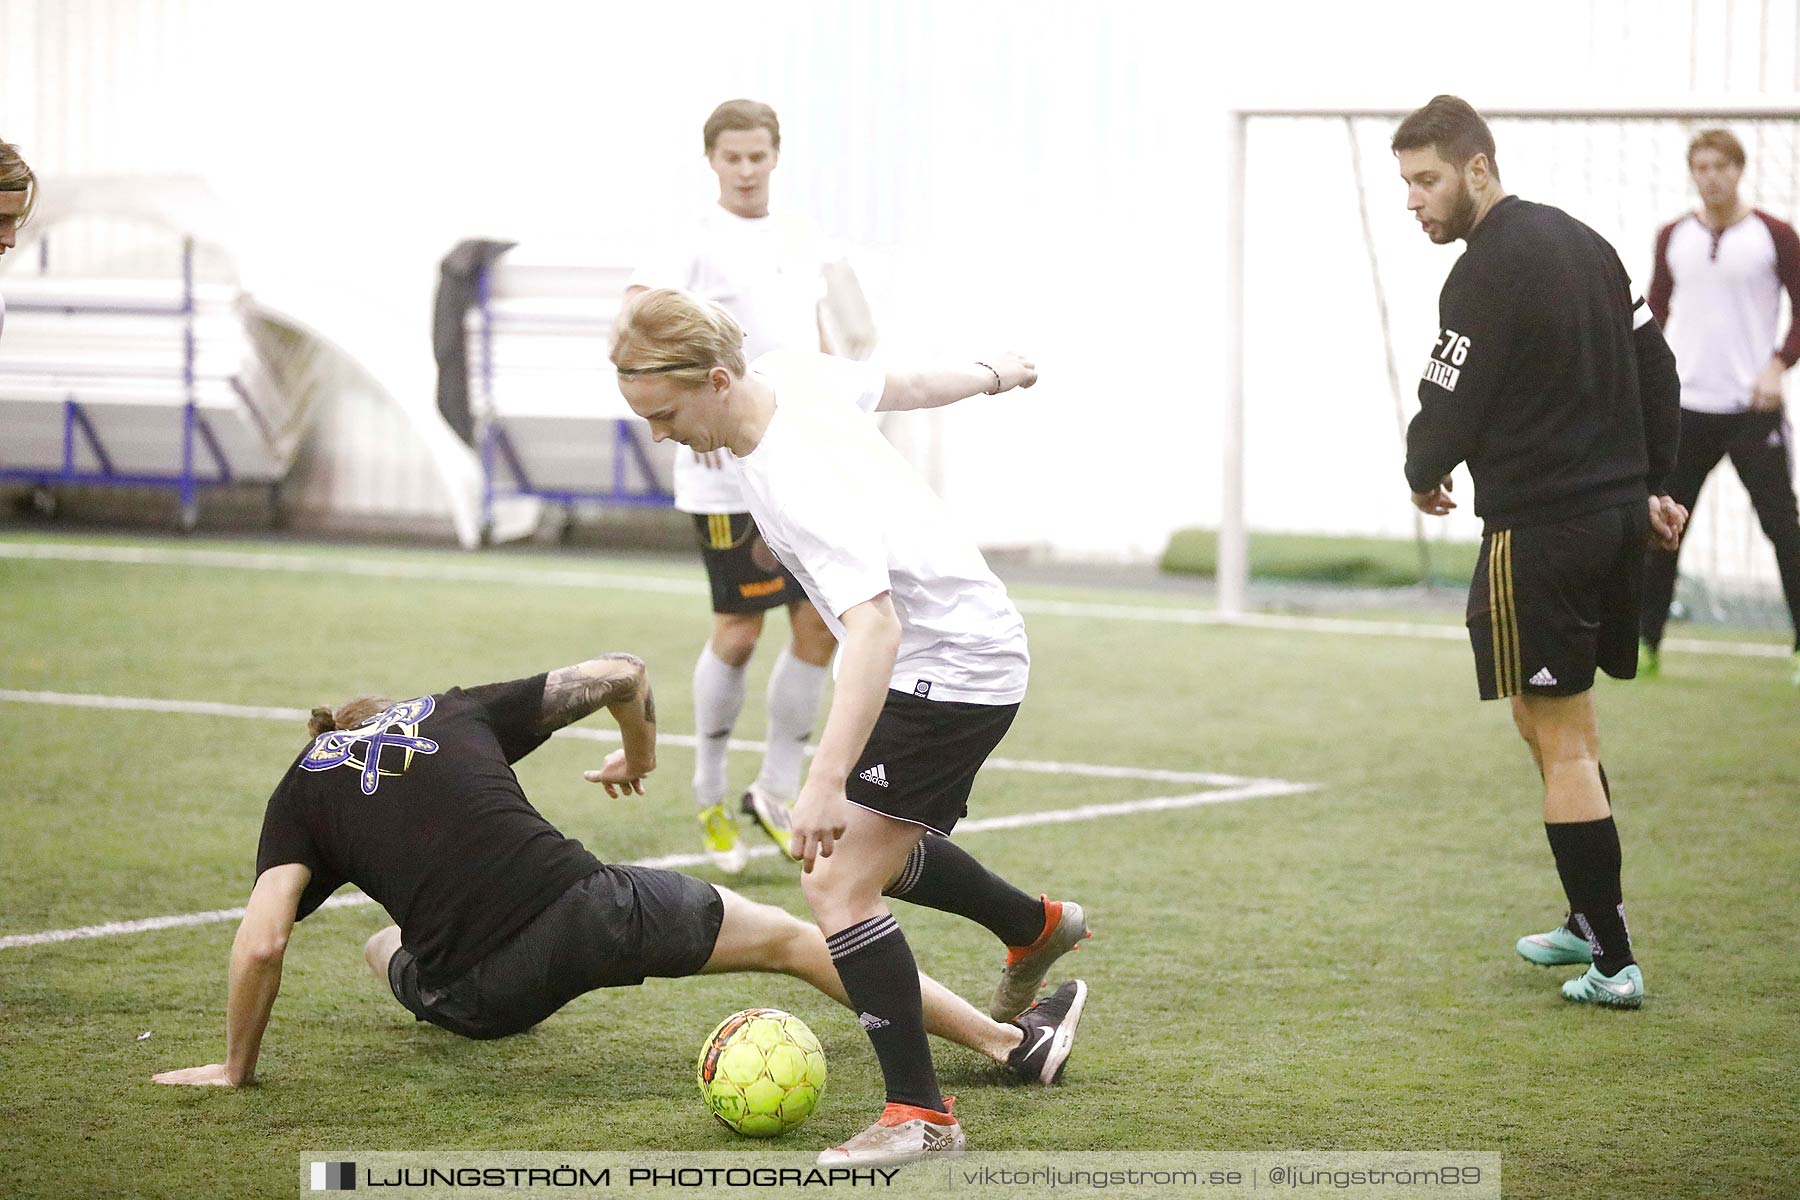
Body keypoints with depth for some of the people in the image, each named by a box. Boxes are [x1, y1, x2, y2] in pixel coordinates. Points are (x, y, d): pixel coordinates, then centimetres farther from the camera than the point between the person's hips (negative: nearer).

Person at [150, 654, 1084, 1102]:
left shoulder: (302, 788, 13)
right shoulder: (456, 710, 18)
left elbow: (260, 942, -2)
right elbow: (621, 674, 20)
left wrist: (235, 1067, 11)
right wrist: (641, 754, 41)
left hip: (479, 993, 0)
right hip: (587, 907, 1)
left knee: (382, 950, 35)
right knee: (793, 939, 16)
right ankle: (1012, 1043, 16)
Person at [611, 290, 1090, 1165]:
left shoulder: (796, 479, -33)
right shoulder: (790, 373, -8)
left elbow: (873, 627, -43)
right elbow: (897, 385, 12)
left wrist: (827, 783, -51)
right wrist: (991, 375, 34)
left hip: (952, 666, -10)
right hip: (967, 644, 10)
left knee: (837, 884, -16)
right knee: (874, 851, 28)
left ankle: (920, 1116, -10)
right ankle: (1035, 930, 52)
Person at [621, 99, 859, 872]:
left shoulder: (802, 240, 15)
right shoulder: (696, 243, -5)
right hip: (729, 470, -6)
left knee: (821, 626, 2)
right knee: (738, 631, -1)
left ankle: (776, 795, 14)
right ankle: (710, 800, 16)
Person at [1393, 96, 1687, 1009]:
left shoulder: (1486, 274, -17)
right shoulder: (1581, 241, 11)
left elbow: (1449, 411, -15)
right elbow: (1656, 369, 17)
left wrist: (1423, 479, 6)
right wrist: (1646, 483, 23)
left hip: (1539, 531, -9)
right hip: (1618, 518, 9)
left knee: (1562, 744, -4)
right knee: (1552, 719, 22)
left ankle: (1612, 962, -4)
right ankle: (1591, 921, 29)